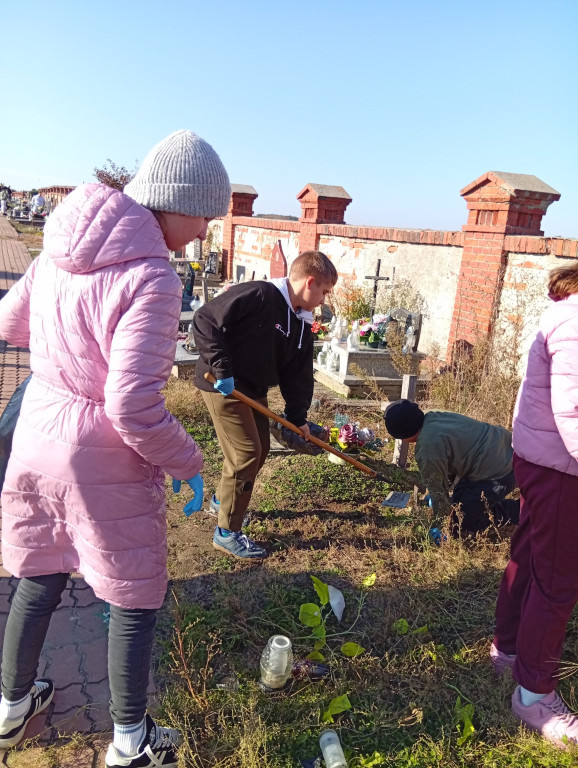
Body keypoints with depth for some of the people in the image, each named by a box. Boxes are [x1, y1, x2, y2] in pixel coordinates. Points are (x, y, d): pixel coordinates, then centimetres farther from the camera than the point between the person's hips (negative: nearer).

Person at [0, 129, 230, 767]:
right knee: (135, 597, 14)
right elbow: (135, 410, -27)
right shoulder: (150, 278, -24)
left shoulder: (63, 242, 1)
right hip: (102, 458, -7)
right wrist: (188, 463, -11)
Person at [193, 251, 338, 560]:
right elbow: (205, 320, -26)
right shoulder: (258, 295, -22)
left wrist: (297, 416, 5)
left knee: (260, 450, 17)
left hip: (254, 390, 9)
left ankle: (222, 501, 42)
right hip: (223, 385, -9)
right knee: (246, 454, -7)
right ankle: (227, 533, 10)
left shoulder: (302, 324, 6)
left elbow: (297, 373, 9)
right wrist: (221, 368, -28)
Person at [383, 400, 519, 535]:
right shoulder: (433, 417, 6)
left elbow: (437, 487, -7)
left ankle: (518, 510, 4)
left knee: (459, 527, 0)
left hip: (497, 473, -10)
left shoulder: (428, 449, -22)